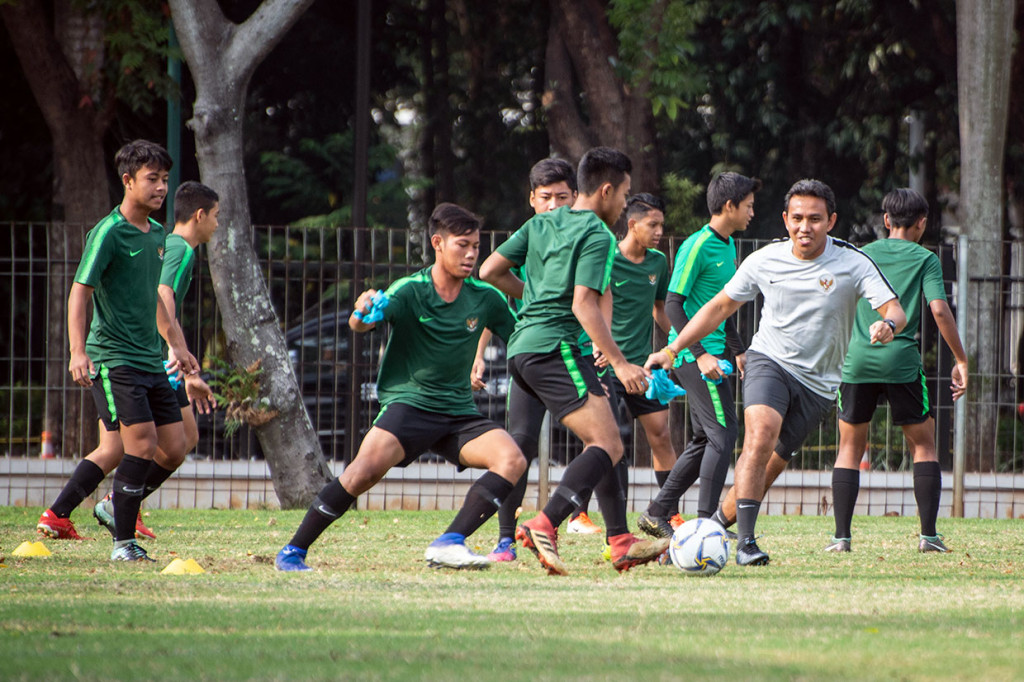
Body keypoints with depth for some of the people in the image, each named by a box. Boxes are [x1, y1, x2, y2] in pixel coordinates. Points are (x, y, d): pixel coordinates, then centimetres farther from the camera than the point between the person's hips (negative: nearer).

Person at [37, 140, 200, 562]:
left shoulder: (156, 233, 15)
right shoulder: (108, 232, -10)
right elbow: (80, 290, -15)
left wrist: (175, 344, 32)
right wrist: (78, 352, -26)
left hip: (149, 360, 8)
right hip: (113, 357, -8)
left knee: (174, 447, 4)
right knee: (143, 443, -18)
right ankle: (123, 543, -9)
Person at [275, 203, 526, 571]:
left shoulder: (485, 298, 4)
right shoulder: (410, 291, -9)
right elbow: (361, 323, -26)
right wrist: (362, 313, -49)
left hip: (459, 412, 4)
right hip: (408, 400, -4)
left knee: (512, 460, -21)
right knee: (367, 469, -28)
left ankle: (450, 543, -22)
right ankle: (292, 552, -14)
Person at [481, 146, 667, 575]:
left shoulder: (541, 224, 18)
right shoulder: (597, 236, -6)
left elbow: (490, 271, 18)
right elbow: (584, 304, -16)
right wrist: (619, 363, -17)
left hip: (521, 347, 10)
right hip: (554, 345, -9)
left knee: (604, 441, 16)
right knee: (607, 444, -16)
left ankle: (621, 542, 11)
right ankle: (543, 527, -32)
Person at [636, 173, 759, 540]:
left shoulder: (728, 246, 14)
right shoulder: (697, 246, -14)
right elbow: (674, 303, -16)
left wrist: (738, 350, 26)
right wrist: (700, 354, -22)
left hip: (710, 352, 10)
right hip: (695, 353, -10)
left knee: (705, 438, 12)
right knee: (723, 431, -12)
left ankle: (658, 514, 18)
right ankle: (705, 521, -10)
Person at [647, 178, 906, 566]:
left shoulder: (853, 263, -10)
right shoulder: (764, 261, -5)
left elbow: (894, 310, -16)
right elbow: (720, 306, 7)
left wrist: (888, 325, -42)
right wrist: (672, 350, 4)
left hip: (818, 384, 1)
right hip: (769, 360, -1)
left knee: (773, 459, 3)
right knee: (761, 434, -27)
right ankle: (745, 542, -30)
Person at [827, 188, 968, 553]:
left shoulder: (863, 255, 14)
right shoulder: (925, 259, 4)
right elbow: (939, 310, -7)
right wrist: (961, 360, -1)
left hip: (858, 360, 2)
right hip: (902, 361, -2)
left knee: (850, 446, 11)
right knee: (924, 444, 11)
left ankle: (841, 536, 1)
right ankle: (929, 534, 3)